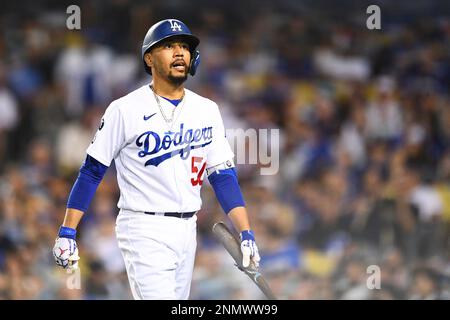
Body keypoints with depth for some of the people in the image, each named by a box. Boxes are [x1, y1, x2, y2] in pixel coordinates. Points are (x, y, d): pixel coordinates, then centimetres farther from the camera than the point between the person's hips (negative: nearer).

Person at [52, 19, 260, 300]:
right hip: (144, 231, -6)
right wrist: (67, 233, -9)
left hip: (187, 231, 6)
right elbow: (91, 172, -3)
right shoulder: (125, 110, -5)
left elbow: (224, 176, 8)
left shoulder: (207, 110, 8)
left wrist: (246, 234, -2)